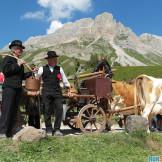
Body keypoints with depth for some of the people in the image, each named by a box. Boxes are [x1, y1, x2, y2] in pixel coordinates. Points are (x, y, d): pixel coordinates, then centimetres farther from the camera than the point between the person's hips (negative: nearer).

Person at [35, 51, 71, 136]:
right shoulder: (42, 69, 6)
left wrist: (68, 90, 18)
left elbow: (65, 80, 18)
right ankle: (49, 130, 14)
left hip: (57, 93, 2)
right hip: (46, 93, -1)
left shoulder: (59, 69, 12)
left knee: (59, 110, -7)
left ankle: (57, 129, 2)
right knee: (47, 112, 2)